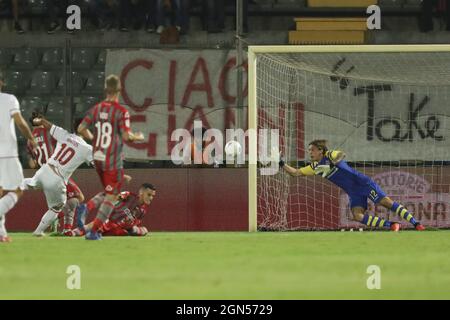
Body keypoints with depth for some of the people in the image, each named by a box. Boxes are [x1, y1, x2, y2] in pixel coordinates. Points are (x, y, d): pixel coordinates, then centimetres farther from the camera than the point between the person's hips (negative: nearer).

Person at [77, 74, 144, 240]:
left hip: (98, 158, 6)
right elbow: (126, 136, -17)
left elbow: (81, 129, 5)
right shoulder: (121, 111, -12)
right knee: (111, 197, 0)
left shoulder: (97, 108, 5)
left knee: (109, 193, 22)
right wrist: (138, 137, 3)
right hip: (113, 161, -6)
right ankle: (93, 231, -6)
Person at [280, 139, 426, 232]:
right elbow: (295, 172, 13)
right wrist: (282, 164, 1)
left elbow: (341, 154, -24)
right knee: (357, 216, -18)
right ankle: (391, 225, -18)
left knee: (386, 202, -14)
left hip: (362, 182, -6)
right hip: (354, 193, 6)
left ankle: (415, 223, -13)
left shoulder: (330, 155, -5)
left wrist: (330, 166, -36)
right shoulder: (314, 167, 13)